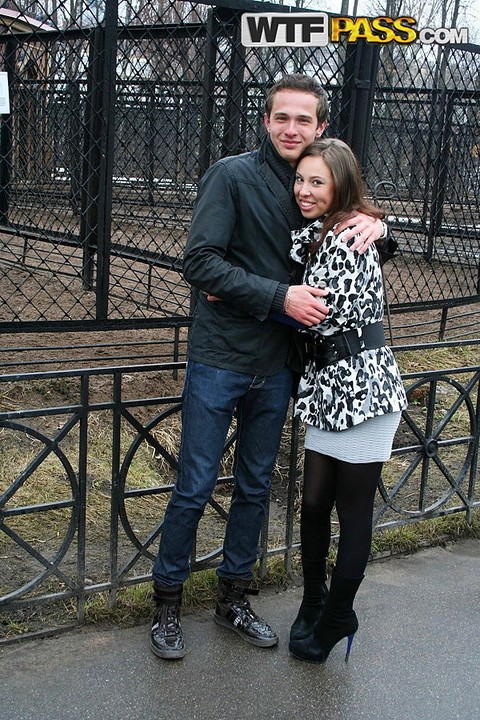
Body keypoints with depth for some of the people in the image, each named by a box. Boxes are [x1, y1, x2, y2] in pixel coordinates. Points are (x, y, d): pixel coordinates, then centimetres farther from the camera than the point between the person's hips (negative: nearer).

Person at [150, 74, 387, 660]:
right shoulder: (232, 175, -9)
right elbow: (199, 262, -17)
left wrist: (374, 223, -7)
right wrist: (278, 296, -23)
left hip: (277, 366, 5)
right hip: (219, 360, -5)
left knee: (255, 487, 15)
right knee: (194, 489, 2)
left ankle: (233, 598, 31)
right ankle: (167, 602, 20)